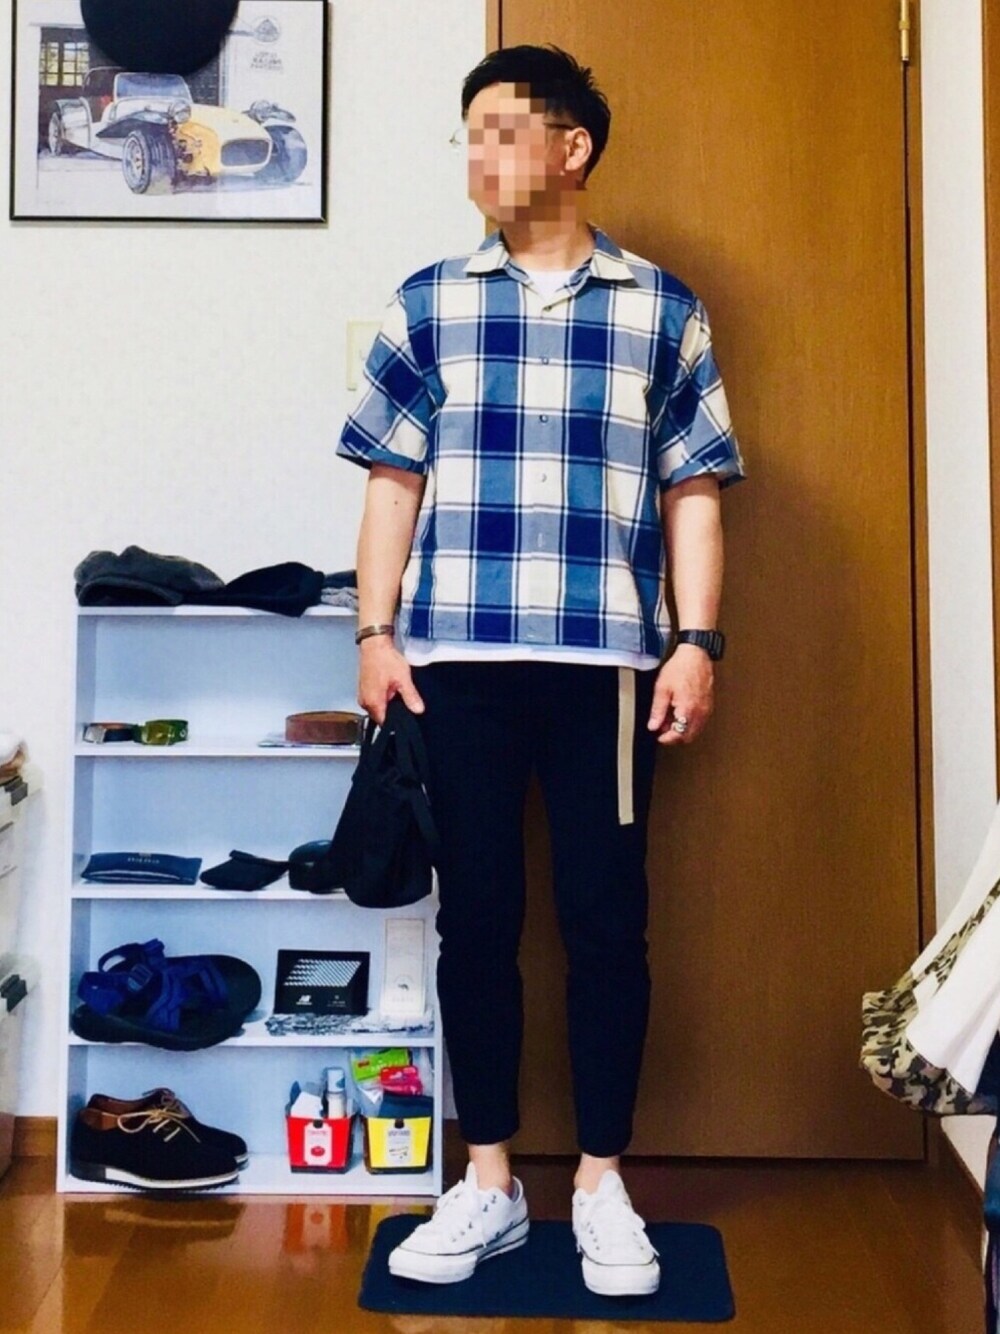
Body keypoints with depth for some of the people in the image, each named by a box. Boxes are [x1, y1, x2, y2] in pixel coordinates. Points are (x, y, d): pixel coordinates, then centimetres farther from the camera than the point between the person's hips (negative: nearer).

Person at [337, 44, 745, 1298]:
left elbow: (692, 493, 6)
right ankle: (488, 1183, 21)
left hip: (606, 662, 0)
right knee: (477, 918, 6)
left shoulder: (663, 311, 8)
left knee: (605, 919, 4)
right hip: (457, 660, 1)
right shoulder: (427, 303, 10)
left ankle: (601, 1183, 20)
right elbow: (394, 480, 9)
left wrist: (695, 642, -3)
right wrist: (375, 632, 1)